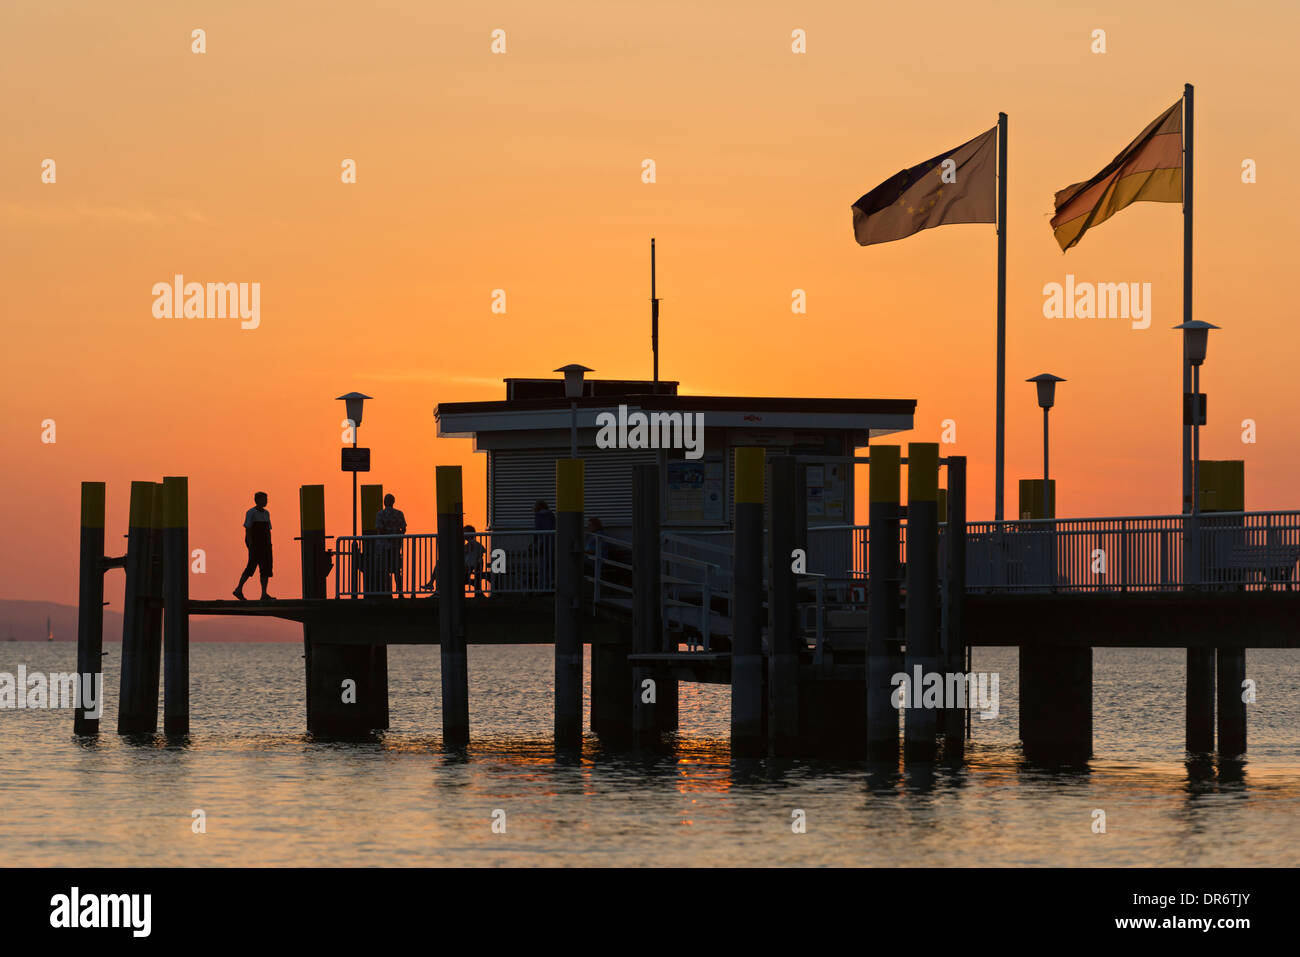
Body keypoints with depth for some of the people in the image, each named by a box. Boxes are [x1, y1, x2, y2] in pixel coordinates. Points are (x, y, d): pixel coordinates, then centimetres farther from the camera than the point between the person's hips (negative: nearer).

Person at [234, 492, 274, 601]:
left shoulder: (266, 513, 16)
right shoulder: (251, 513, -5)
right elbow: (247, 529, -11)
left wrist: (270, 546, 13)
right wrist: (250, 545, -19)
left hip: (265, 546, 7)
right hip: (255, 545, -7)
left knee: (266, 569, -2)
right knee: (251, 567, -7)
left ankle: (264, 595, -5)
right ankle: (239, 590, 4)